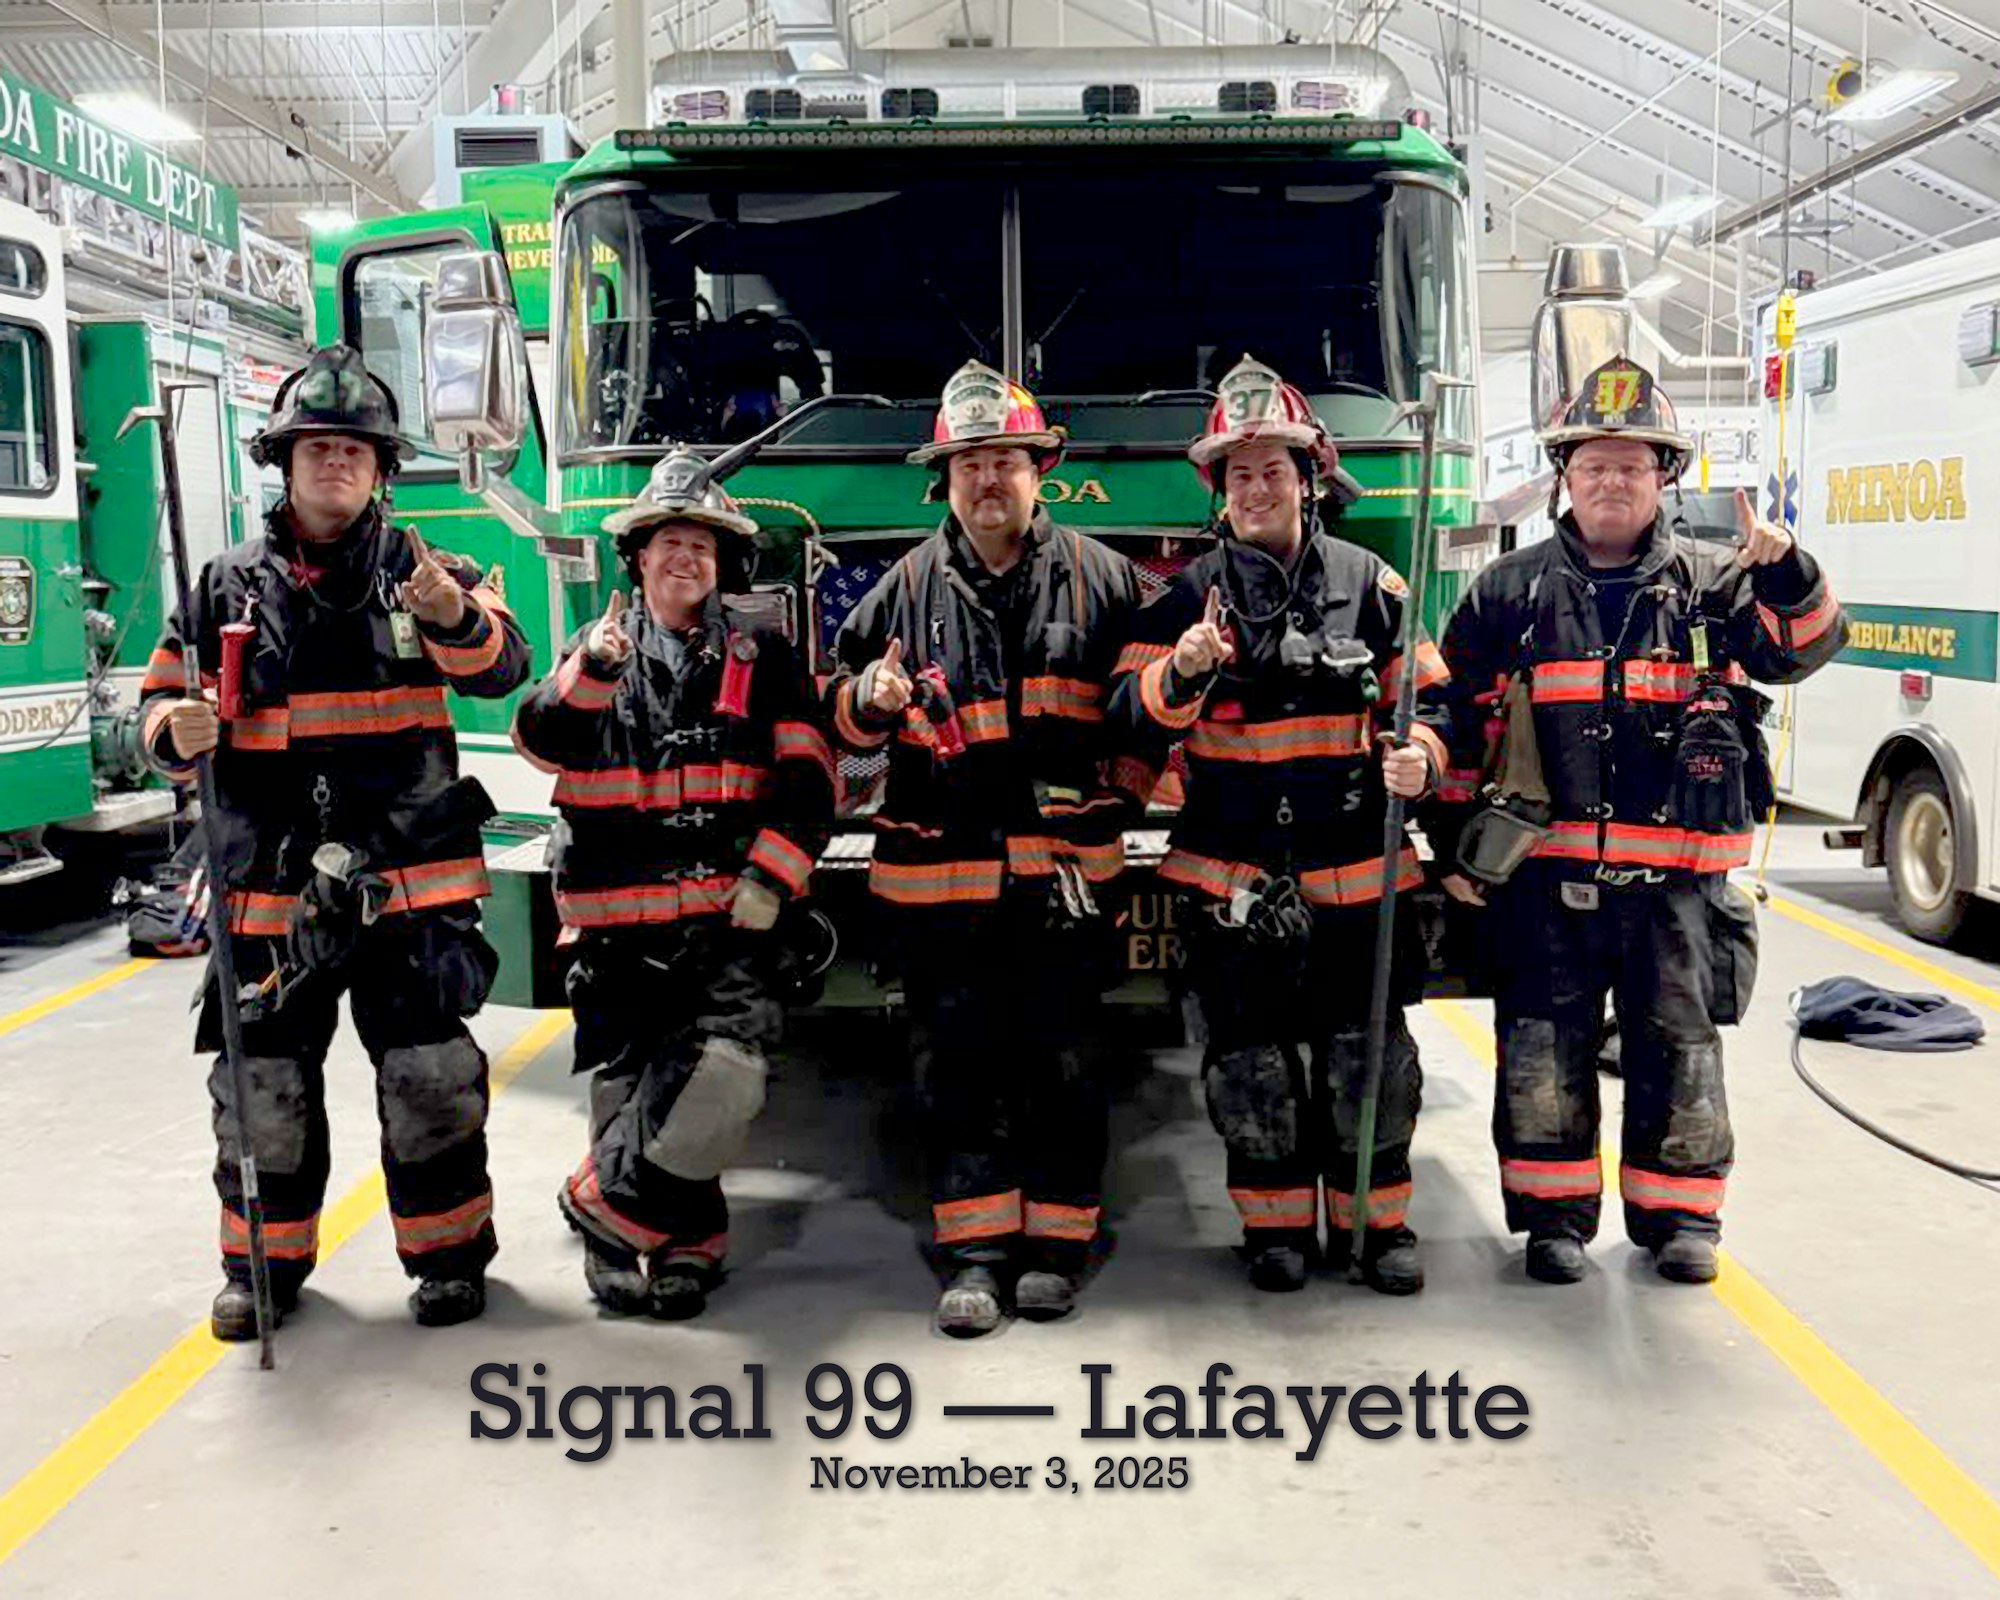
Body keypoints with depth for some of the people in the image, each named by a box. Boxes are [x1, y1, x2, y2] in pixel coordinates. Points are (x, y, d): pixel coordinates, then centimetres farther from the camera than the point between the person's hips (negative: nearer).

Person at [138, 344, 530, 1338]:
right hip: (270, 886, 2)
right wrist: (177, 733, -12)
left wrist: (455, 617, -33)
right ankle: (264, 1260, 28)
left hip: (410, 883, -1)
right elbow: (163, 703, 11)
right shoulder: (229, 586, 8)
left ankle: (446, 1253, 21)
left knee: (431, 1079, 3)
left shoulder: (422, 573, 4)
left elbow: (500, 668, -12)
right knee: (262, 1084, 9)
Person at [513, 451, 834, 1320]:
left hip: (728, 919, -1)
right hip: (620, 923, 2)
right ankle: (685, 1244, 20)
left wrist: (767, 882, -7)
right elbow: (540, 739, -6)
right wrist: (592, 670, -24)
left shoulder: (760, 656, 7)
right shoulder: (593, 648, 11)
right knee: (630, 1088, 5)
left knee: (719, 1079, -17)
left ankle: (607, 1207, 2)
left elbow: (807, 781, 3)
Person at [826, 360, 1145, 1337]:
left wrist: (1120, 790, 3)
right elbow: (845, 715, 12)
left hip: (1065, 869, -1)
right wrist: (872, 698, -8)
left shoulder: (1097, 577, 5)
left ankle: (1055, 1241, 18)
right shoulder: (908, 586, 7)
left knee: (1061, 1058, 6)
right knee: (956, 1064, 4)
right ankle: (974, 1249, 12)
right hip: (938, 871, 1)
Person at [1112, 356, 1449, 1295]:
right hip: (1235, 880, 0)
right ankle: (1276, 1223, 25)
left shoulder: (1367, 584, 4)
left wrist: (1419, 756, -13)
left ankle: (1375, 1221, 23)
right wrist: (1180, 672, -23)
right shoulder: (1189, 593, 3)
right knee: (1251, 1065, 8)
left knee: (1368, 1059, 6)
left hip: (1355, 871, 0)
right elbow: (1135, 718, -3)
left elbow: (1423, 700, 8)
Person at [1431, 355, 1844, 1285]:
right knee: (1546, 1051, 5)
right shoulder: (1510, 593, 6)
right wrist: (1456, 845, 5)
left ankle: (1678, 1214, 23)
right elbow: (1458, 721, 8)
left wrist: (1786, 570, -23)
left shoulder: (1711, 584, 8)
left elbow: (1800, 649, -4)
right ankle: (1554, 1213, 19)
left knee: (1679, 1049, 7)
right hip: (1547, 872, 0)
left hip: (1675, 876, 0)